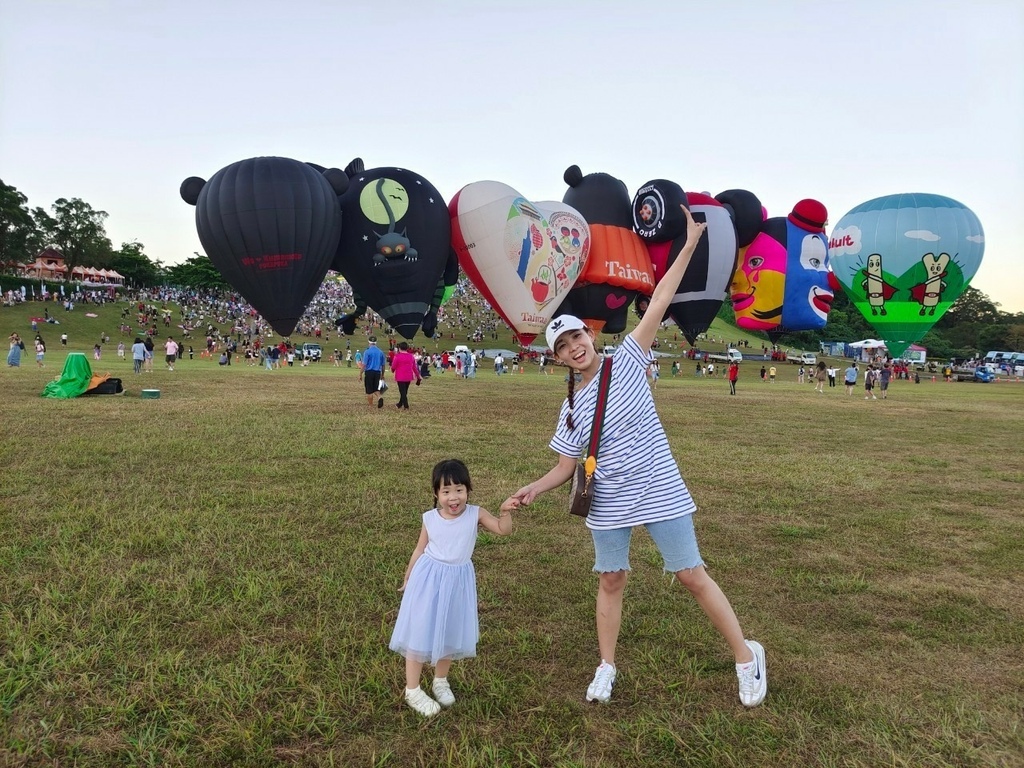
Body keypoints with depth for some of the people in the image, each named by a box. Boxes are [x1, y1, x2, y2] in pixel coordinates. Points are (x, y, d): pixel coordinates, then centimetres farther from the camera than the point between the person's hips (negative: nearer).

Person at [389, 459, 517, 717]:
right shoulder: (430, 519, -10)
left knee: (449, 633, 17)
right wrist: (407, 580, 11)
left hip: (458, 581, 2)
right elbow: (419, 550, 2)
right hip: (429, 580, -2)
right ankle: (412, 690, 20)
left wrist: (505, 512, -31)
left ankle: (440, 681, 39)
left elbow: (503, 530, -11)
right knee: (420, 632, 4)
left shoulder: (475, 514, -10)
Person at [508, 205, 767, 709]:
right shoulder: (572, 411, 1)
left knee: (691, 575, 2)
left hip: (660, 493, -3)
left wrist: (690, 245, -17)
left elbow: (658, 303, -13)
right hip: (608, 505, 3)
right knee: (610, 580, 11)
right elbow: (566, 467, 6)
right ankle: (606, 667, 29)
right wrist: (533, 489, -11)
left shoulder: (626, 361, -7)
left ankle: (746, 656, 20)